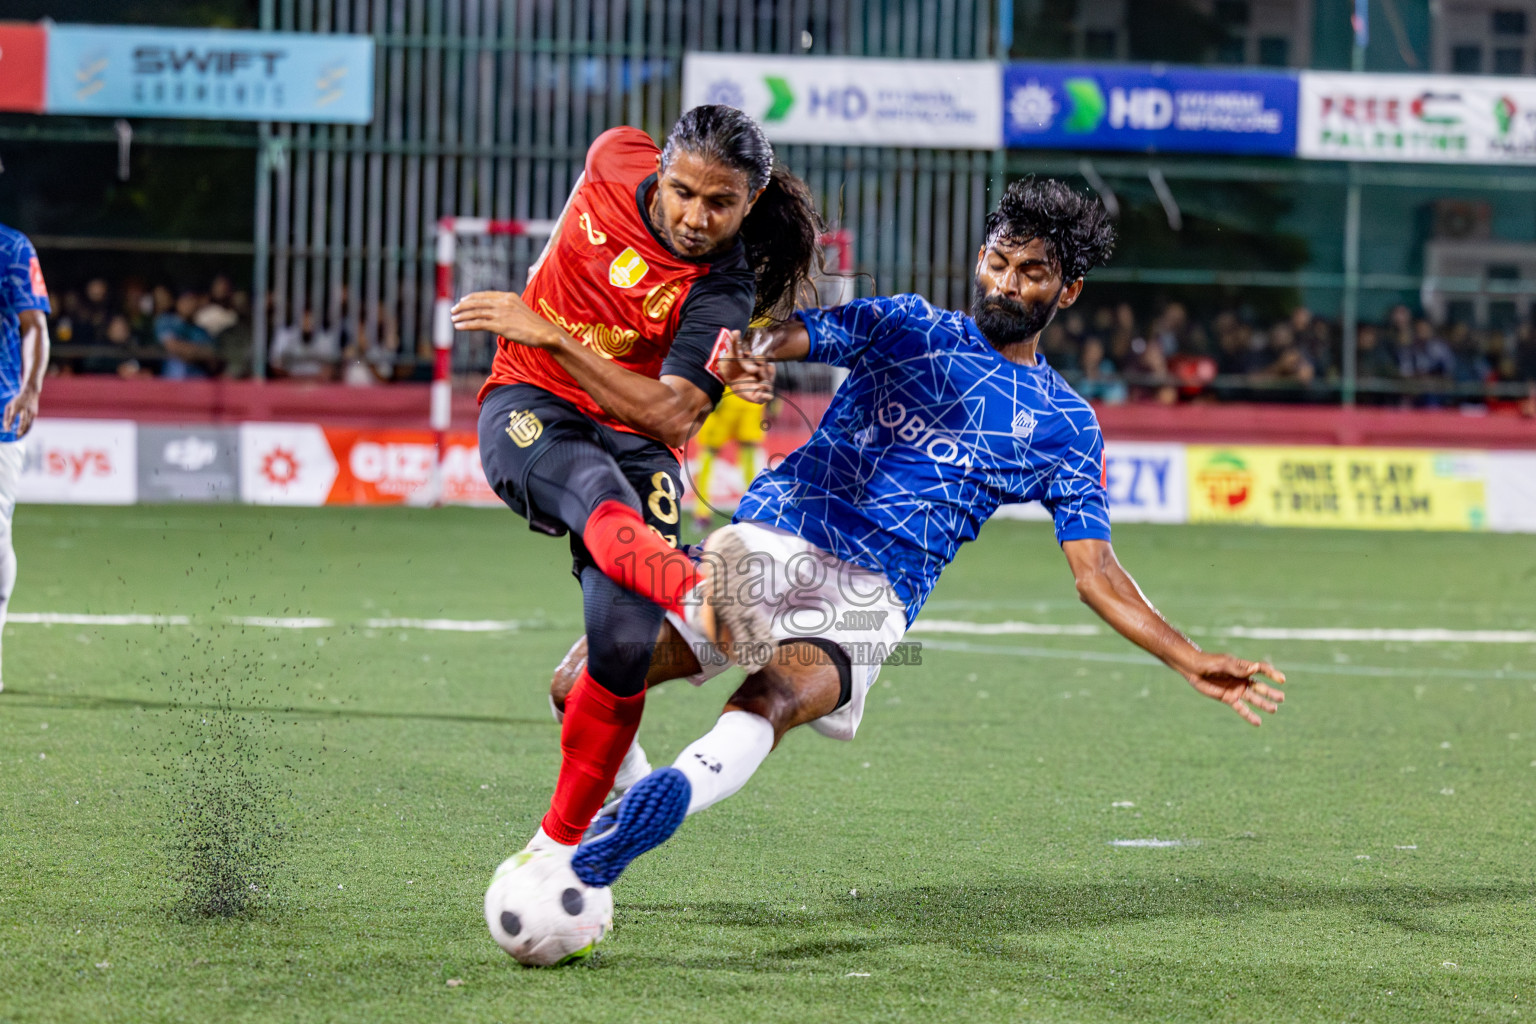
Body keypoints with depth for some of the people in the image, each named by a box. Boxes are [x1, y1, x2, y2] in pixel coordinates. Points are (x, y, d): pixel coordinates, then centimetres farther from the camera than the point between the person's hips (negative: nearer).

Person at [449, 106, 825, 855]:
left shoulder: (722, 293, -18)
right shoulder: (618, 162, -8)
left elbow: (670, 417, -29)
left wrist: (554, 337, -34)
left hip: (631, 437, 0)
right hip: (528, 407, 0)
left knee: (626, 643, -20)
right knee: (604, 501, -37)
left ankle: (559, 846, -5)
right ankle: (702, 596, -72)